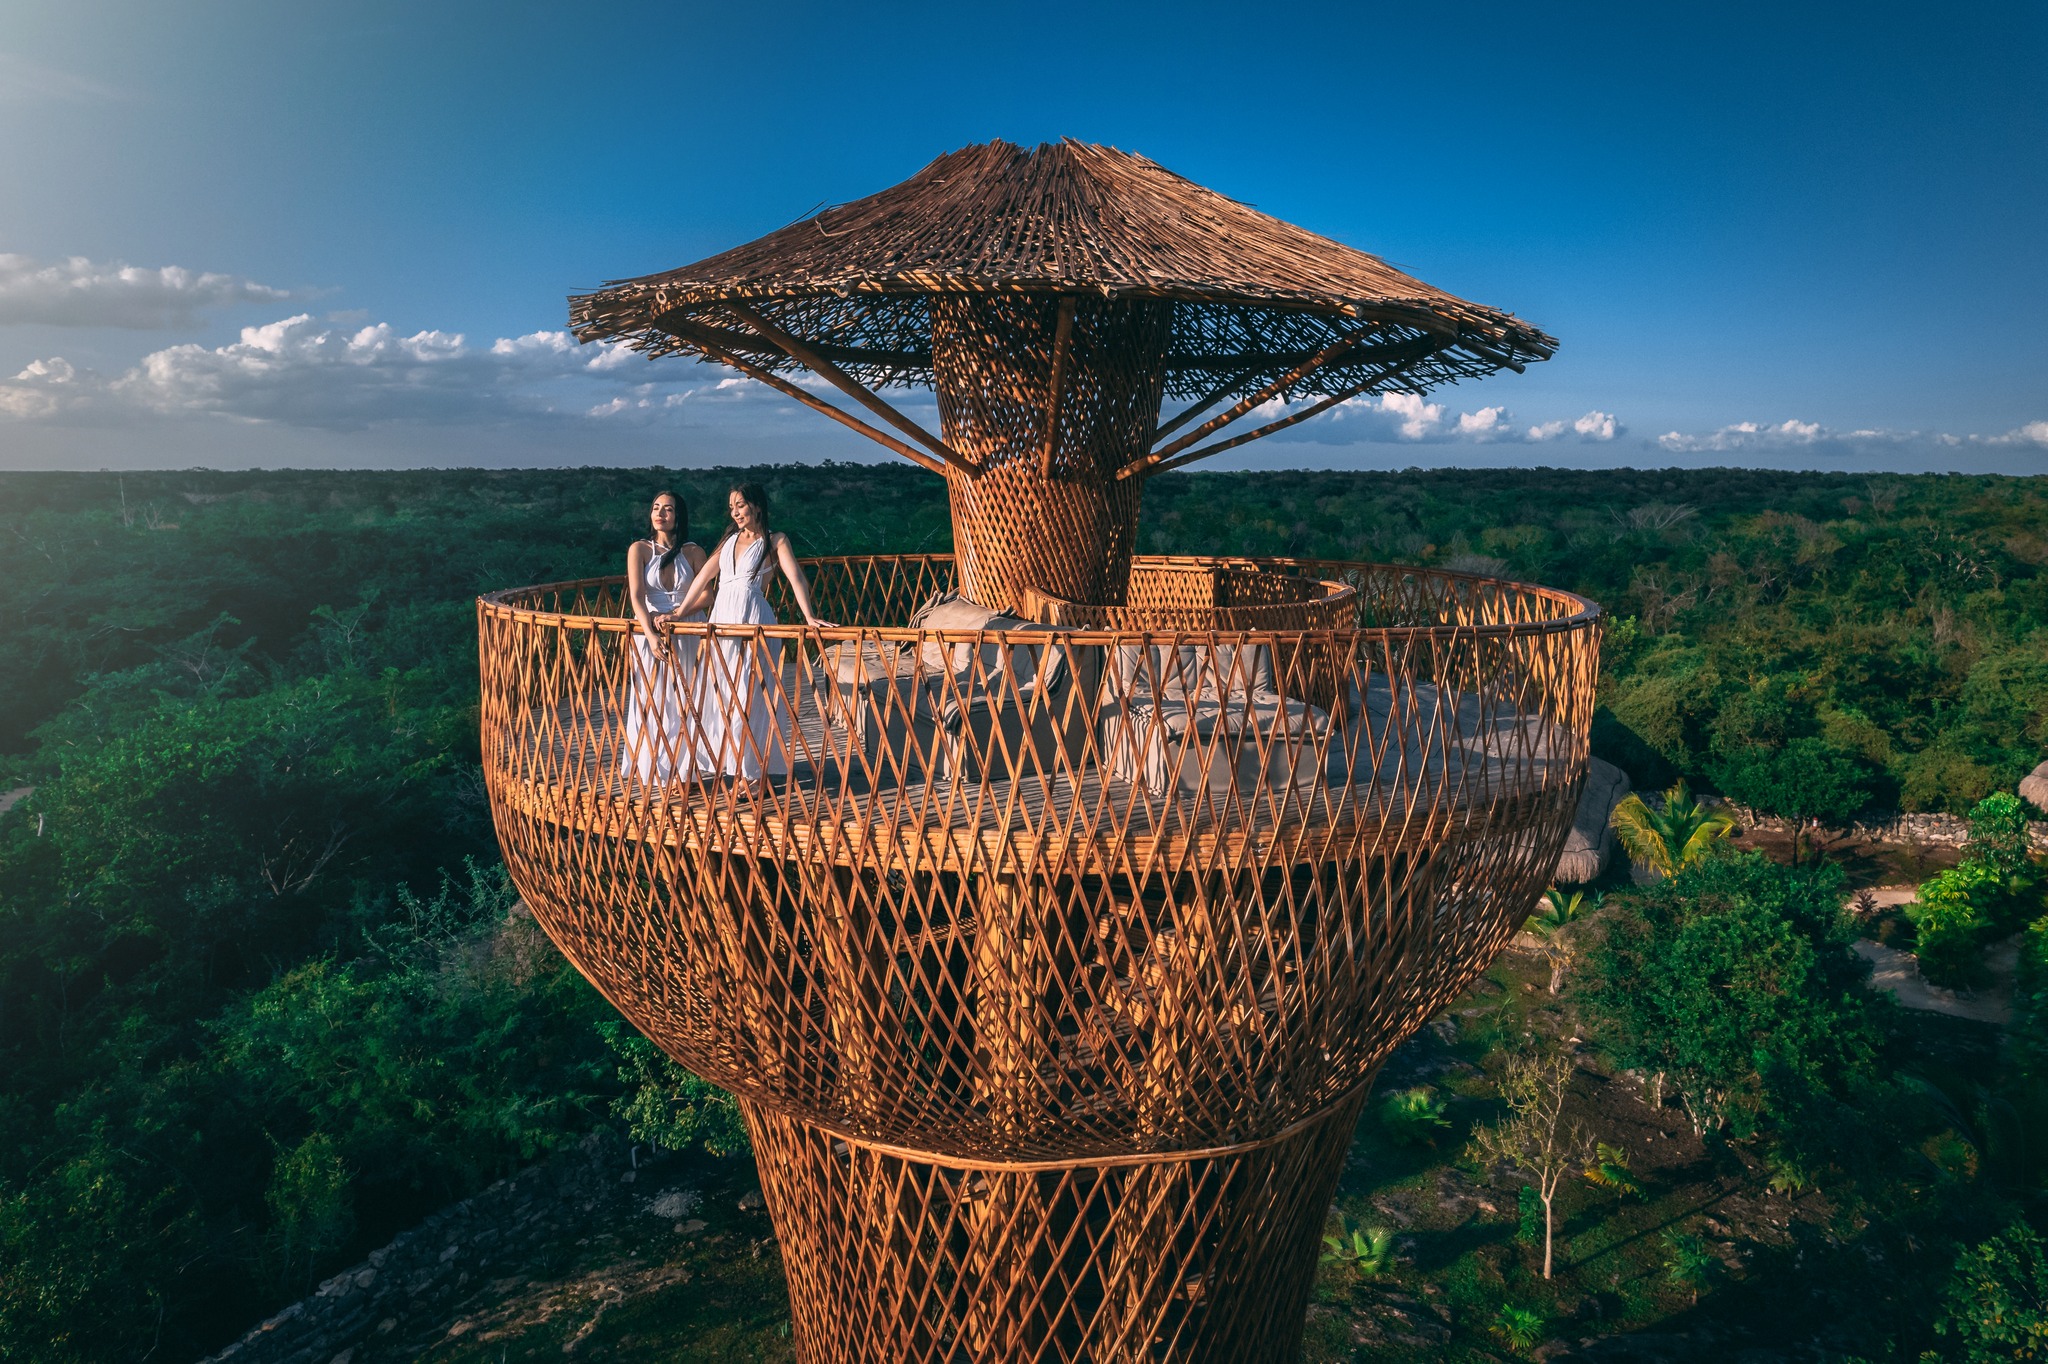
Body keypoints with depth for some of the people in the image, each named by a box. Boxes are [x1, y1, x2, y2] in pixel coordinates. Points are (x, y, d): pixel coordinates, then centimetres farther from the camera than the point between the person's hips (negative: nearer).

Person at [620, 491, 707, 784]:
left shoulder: (693, 552, 3)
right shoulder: (640, 549, 0)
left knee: (686, 701, 2)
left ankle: (685, 767, 10)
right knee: (652, 701, 2)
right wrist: (650, 634, -23)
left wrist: (676, 615, -20)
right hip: (650, 631, 0)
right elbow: (636, 596, -9)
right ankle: (652, 768, 9)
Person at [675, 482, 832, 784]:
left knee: (751, 693, -2)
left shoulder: (775, 541, 0)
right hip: (721, 617, 6)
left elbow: (796, 579, -13)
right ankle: (713, 762, 19)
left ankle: (753, 770, 7)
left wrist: (809, 617, -27)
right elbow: (704, 577, 18)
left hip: (753, 620, -6)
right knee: (716, 689, 8)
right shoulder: (730, 540, 16)